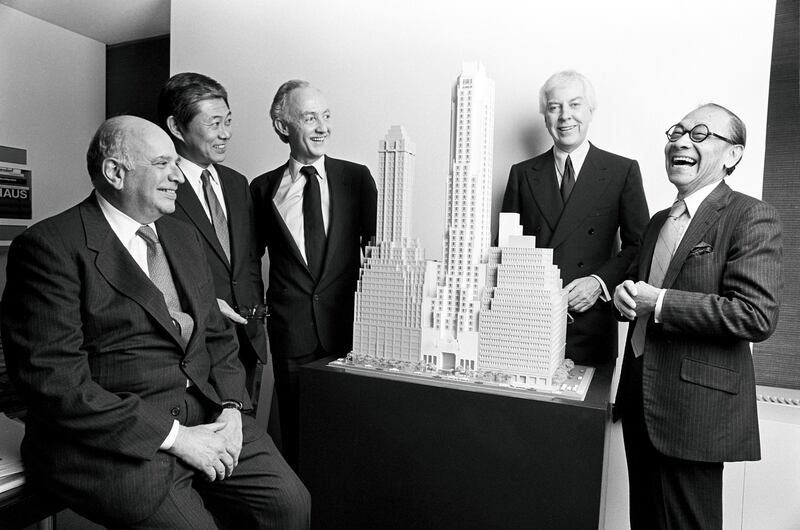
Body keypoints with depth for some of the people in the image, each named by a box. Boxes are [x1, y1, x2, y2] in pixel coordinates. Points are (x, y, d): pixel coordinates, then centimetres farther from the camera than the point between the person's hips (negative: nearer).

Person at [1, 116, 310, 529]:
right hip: (112, 439, -5)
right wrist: (173, 436, -17)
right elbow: (53, 378, -17)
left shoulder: (183, 236, 13)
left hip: (206, 416, 6)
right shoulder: (51, 247, -9)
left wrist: (230, 408, -2)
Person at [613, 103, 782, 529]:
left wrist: (659, 302, -20)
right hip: (640, 400, 7)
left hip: (695, 409, -7)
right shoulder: (659, 221, 13)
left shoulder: (751, 218, -10)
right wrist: (626, 296, -3)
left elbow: (757, 315, -20)